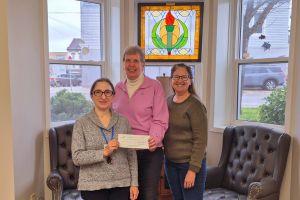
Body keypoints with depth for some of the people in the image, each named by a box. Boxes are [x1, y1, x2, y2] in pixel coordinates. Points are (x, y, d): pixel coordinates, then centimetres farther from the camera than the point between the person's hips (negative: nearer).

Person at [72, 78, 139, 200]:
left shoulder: (123, 121, 4)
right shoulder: (81, 124, -2)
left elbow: (131, 155, 5)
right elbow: (77, 158, -8)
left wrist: (134, 183, 1)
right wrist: (104, 152, -19)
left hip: (121, 185, 2)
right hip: (93, 186, -1)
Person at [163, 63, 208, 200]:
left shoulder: (195, 105, -13)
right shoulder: (168, 102, 6)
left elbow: (201, 140, -16)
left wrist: (193, 170, -18)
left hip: (190, 163, -6)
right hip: (170, 162, 6)